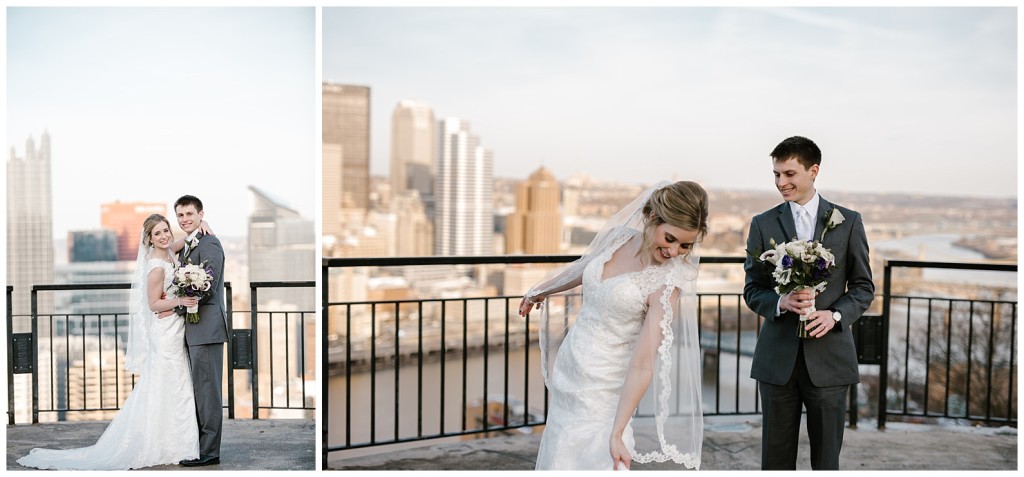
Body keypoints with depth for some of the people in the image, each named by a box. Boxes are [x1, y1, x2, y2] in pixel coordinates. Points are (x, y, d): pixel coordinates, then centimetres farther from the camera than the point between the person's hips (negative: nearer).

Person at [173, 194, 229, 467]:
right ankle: (201, 444, 22)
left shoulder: (209, 244, -11)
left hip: (207, 328, -10)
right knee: (200, 390, 14)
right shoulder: (185, 248, 19)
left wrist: (177, 307, -10)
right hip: (192, 330, 10)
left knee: (208, 390, -4)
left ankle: (209, 451, 2)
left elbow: (208, 288, -17)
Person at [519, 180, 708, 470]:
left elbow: (643, 364, -22)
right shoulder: (619, 237, -4)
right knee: (560, 459, 16)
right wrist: (541, 290, 33)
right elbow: (584, 267, 17)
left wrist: (617, 433, -24)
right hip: (567, 369, 6)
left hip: (603, 389, -6)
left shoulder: (667, 285, -18)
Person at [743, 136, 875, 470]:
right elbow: (752, 289, 6)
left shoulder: (848, 222, 4)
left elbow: (863, 286, 6)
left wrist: (836, 315, -13)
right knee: (776, 457, 8)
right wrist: (781, 302, -15)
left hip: (829, 357, 0)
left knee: (826, 458, 9)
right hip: (777, 358, 1)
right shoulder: (763, 224, 5)